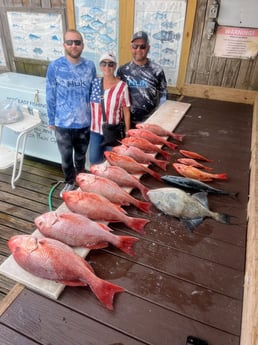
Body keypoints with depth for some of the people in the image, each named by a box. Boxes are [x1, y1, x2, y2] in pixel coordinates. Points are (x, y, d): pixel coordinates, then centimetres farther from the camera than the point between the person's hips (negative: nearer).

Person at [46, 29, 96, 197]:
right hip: (63, 123, -1)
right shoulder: (55, 67, -9)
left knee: (81, 155, 19)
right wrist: (52, 120, -1)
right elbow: (50, 97, -3)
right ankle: (69, 182, 38)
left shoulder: (90, 66, -2)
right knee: (66, 157, 14)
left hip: (85, 122, 2)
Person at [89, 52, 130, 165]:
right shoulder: (94, 83, -1)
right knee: (94, 160, 12)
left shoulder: (122, 86, -12)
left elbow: (126, 111, -7)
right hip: (95, 130, 4)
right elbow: (90, 105, 7)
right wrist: (89, 126, 4)